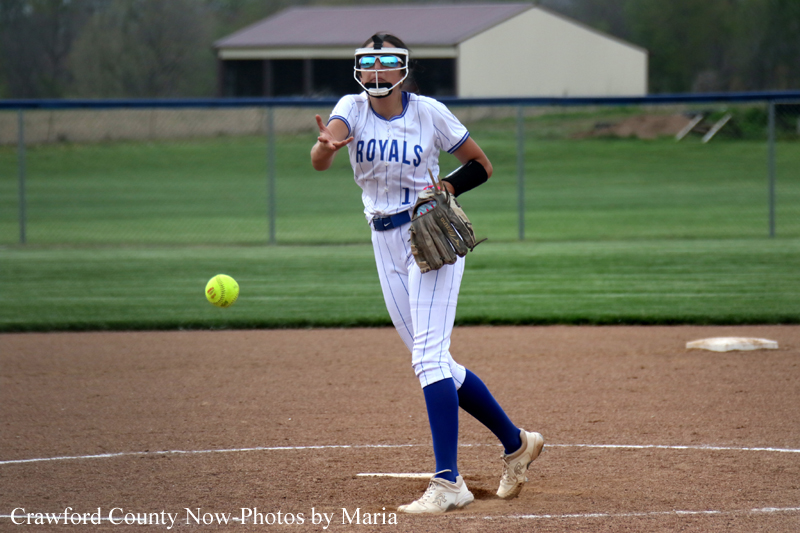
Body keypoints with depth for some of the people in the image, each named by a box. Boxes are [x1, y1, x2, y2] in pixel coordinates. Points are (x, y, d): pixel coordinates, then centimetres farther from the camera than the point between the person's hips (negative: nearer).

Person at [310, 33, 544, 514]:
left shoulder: (429, 112, -6)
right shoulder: (352, 109, -1)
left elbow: (482, 166, 3)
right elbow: (319, 160, -21)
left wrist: (445, 188, -15)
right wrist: (326, 146, -44)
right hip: (386, 243, 5)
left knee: (429, 355, -16)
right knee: (433, 363, 10)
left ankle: (449, 482, -19)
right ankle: (516, 442, 27)